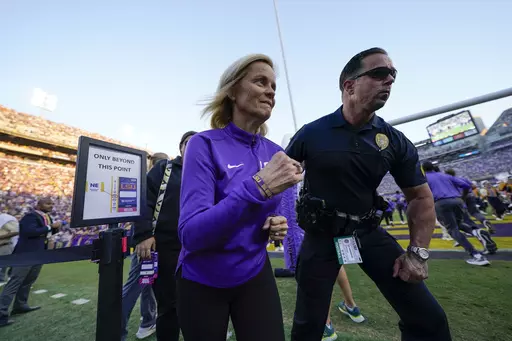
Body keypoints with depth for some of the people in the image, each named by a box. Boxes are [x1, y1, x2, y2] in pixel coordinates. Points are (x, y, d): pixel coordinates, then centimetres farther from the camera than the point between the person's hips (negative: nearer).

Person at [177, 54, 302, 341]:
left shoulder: (274, 153, -3)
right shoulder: (205, 145, -18)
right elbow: (190, 234, -27)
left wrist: (277, 225, -14)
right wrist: (257, 187, -38)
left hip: (256, 275, 3)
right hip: (202, 281, -2)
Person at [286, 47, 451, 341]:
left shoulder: (395, 141, -3)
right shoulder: (312, 134, -12)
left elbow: (421, 197, 7)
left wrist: (419, 252, 1)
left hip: (369, 231, 3)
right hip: (321, 234, -2)